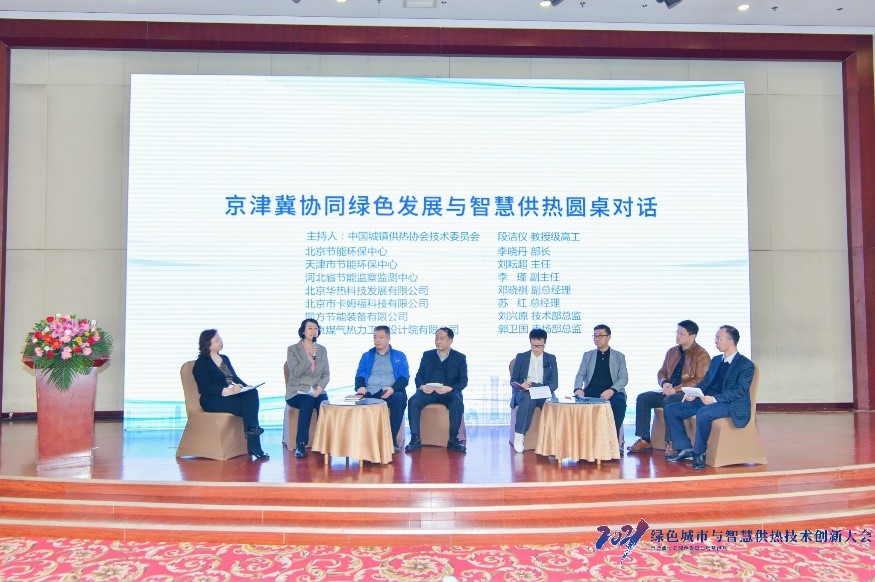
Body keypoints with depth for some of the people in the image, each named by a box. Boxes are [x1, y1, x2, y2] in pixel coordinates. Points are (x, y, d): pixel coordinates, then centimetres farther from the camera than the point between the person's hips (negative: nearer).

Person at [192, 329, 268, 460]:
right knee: (249, 405, -27)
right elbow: (206, 387, -14)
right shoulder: (201, 363, -2)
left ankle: (250, 429, -33)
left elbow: (235, 377, 19)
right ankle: (254, 447, -24)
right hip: (213, 400, -6)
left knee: (252, 393, -26)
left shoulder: (225, 358, 23)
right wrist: (228, 391, -26)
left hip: (231, 394, 7)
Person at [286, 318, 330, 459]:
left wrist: (320, 387, -10)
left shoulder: (322, 350, 13)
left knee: (325, 402, -31)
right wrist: (309, 359, -20)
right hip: (297, 392, -3)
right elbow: (295, 373, -10)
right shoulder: (292, 349, 1)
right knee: (307, 401, -35)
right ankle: (300, 445, -31)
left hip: (316, 392, 3)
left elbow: (326, 374, 9)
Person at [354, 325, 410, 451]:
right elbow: (360, 375, 10)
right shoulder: (367, 356, 22)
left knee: (399, 398, -36)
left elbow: (404, 377, 4)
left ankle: (392, 437, -24)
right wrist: (360, 386, -14)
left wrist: (393, 388, -17)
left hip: (391, 392, -1)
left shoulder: (399, 356, 16)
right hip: (369, 392, 1)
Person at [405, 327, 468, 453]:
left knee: (457, 403, -34)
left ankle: (453, 439, -23)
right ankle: (415, 439, -25)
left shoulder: (459, 357, 12)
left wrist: (450, 388, -17)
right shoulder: (427, 355, 19)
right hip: (427, 390, 2)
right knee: (413, 401, -29)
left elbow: (463, 380, 3)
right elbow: (418, 375, 14)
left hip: (449, 391, -2)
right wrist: (421, 386, -10)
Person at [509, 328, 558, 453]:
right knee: (528, 399, -38)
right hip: (524, 392, -1)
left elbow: (555, 382, 7)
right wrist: (520, 385, -18)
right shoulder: (521, 357, 12)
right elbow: (513, 380, 7)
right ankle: (519, 435, -35)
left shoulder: (551, 359, 14)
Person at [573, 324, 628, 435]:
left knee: (619, 402, -35)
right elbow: (580, 375, 11)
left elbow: (624, 378, 4)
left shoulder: (619, 356, 15)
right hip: (591, 391, 2)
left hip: (612, 392, -1)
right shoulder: (588, 355, 20)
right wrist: (578, 389, -13)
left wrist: (612, 390, -17)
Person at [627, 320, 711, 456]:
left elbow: (700, 381, -14)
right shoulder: (672, 351, 16)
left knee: (669, 400, -36)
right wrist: (664, 383, -4)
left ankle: (671, 442, -28)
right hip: (669, 392, 7)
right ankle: (645, 440, -13)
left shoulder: (701, 355, -6)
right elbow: (661, 372, 20)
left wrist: (676, 389, -20)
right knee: (642, 398, -12)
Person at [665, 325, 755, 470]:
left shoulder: (746, 365, -5)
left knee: (703, 414, -39)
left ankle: (699, 453, -19)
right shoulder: (716, 360, 20)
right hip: (705, 400, 8)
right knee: (671, 409, -5)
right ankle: (685, 448, -2)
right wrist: (693, 393, -2)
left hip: (730, 405, -8)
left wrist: (714, 399, -27)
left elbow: (740, 391, -16)